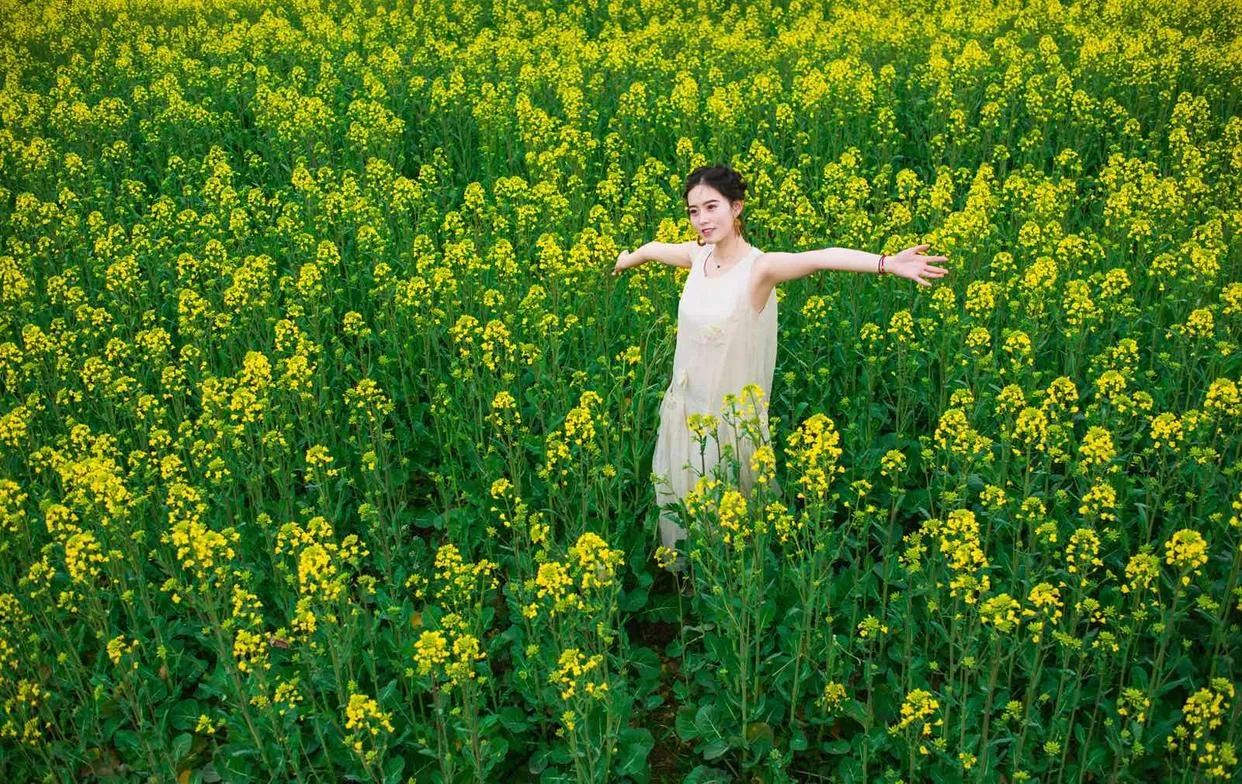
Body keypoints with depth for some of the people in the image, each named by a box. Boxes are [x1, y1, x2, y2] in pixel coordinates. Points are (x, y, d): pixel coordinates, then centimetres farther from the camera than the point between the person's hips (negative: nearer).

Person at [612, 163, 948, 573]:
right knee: (679, 500, 21)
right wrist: (624, 261, 41)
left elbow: (820, 258, -40)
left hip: (729, 415, -6)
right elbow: (652, 249, 20)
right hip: (684, 409, 6)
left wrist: (885, 262, -55)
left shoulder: (759, 267, -21)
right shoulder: (697, 256, -2)